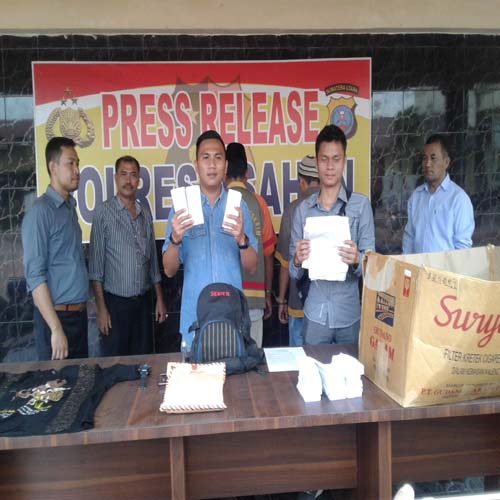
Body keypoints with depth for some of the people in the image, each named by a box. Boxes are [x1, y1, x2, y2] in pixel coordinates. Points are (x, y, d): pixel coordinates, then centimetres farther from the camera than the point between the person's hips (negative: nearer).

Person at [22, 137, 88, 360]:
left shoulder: (70, 207, 10)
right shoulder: (41, 211, -14)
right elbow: (34, 275, -18)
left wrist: (82, 308, 10)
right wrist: (56, 328, -21)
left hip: (78, 313, 7)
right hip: (57, 315, -7)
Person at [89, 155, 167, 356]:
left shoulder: (145, 212, 8)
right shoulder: (104, 212, -6)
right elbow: (96, 265, -7)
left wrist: (160, 299, 10)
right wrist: (101, 308, -11)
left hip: (143, 301, 4)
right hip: (115, 301, -4)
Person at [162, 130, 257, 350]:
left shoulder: (239, 206, 2)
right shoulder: (182, 207, 0)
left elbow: (251, 268, 2)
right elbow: (169, 270, -1)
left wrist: (241, 239, -18)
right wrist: (175, 238, -19)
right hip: (194, 316, 0)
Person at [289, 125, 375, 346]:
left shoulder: (360, 204, -2)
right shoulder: (303, 209, 4)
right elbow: (294, 273, 5)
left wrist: (356, 259, -25)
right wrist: (297, 261, -16)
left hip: (350, 312, -1)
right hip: (315, 313, 1)